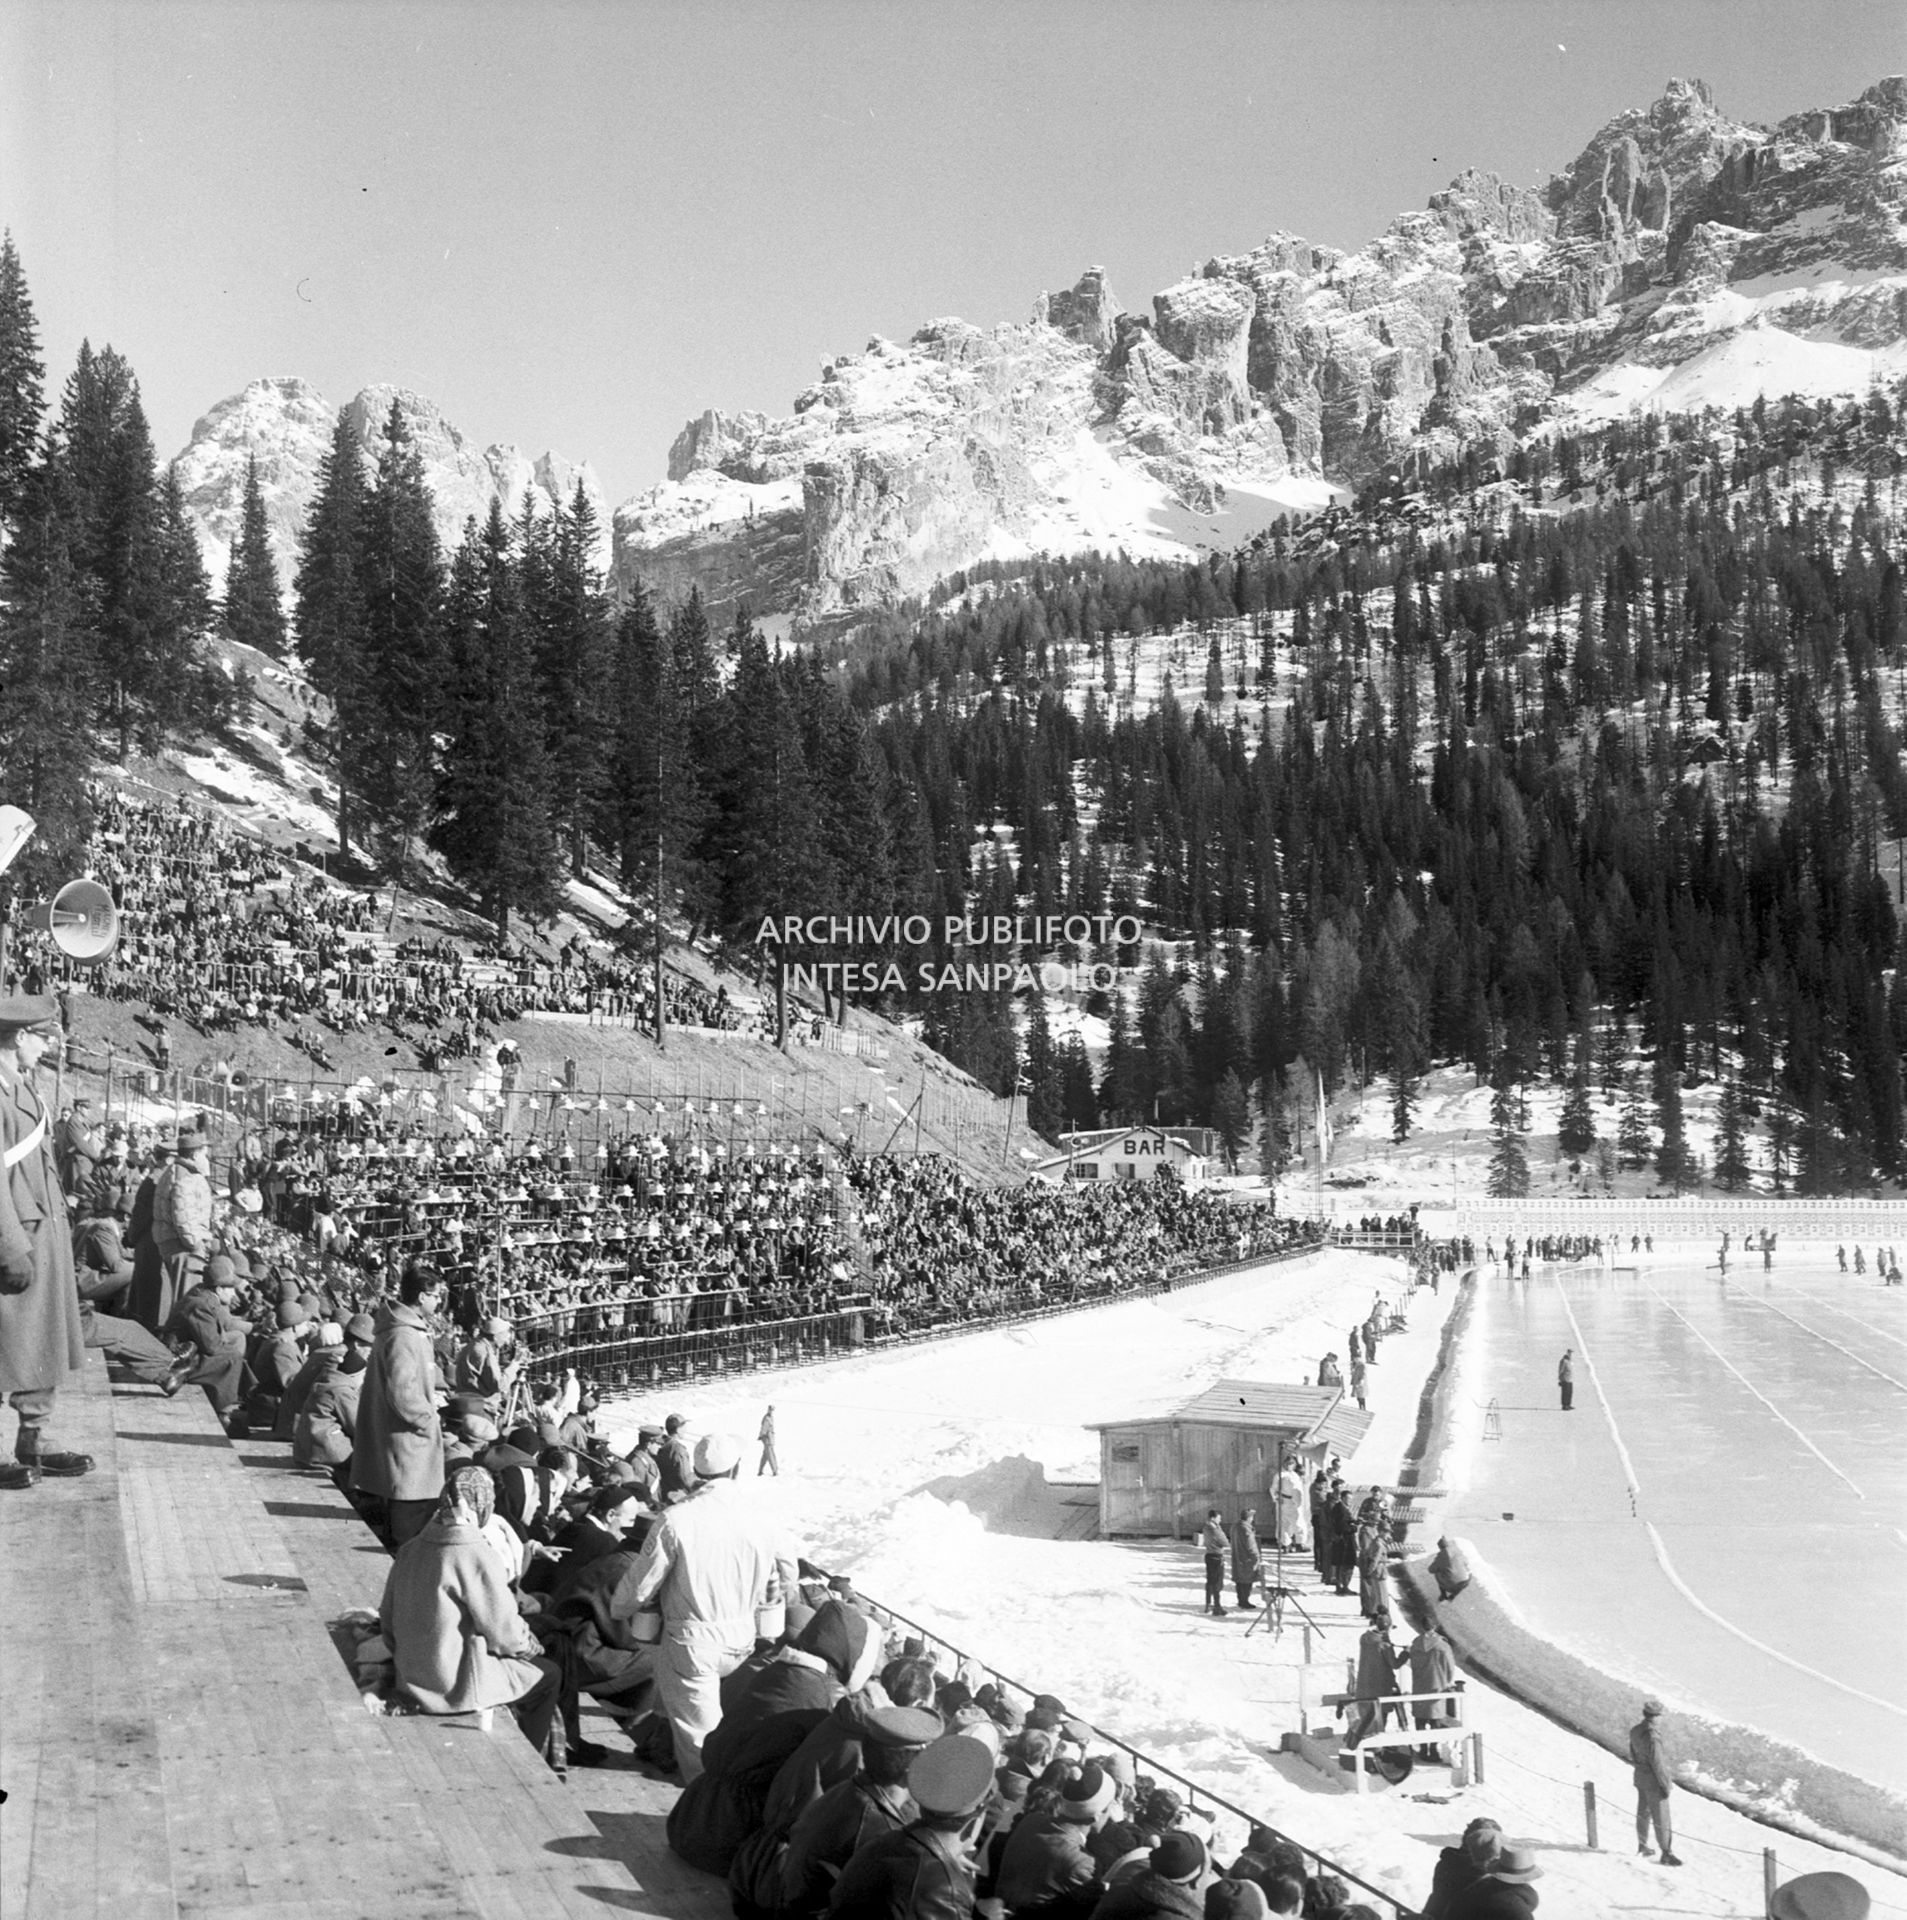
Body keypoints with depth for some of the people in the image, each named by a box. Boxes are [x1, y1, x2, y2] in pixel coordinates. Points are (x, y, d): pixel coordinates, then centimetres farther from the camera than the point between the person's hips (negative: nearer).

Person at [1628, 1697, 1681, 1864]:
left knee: (1643, 1813, 21)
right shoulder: (1652, 1735, -26)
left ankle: (1642, 1847, 33)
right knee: (1661, 1818, -2)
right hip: (1653, 1781, -9)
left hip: (1640, 1778, 9)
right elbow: (1657, 1762, -24)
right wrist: (1666, 1784, -16)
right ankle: (1666, 1854, 3)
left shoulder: (1635, 1731, 2)